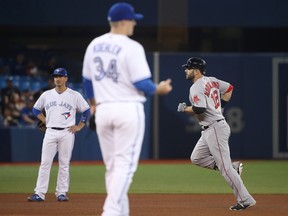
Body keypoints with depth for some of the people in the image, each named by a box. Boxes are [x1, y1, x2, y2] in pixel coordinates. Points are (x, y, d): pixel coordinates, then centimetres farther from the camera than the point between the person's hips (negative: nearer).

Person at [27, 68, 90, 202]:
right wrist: (45, 121, 8)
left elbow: (86, 110, 8)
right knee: (45, 163, -4)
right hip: (50, 132, 2)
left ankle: (62, 193, 6)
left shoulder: (75, 95, 2)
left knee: (64, 164, 0)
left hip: (67, 133, -2)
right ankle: (39, 193, -5)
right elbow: (36, 109, 21)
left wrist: (79, 126, 2)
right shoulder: (46, 95, 9)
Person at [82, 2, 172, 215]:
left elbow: (87, 81, 16)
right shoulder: (132, 47, -12)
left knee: (112, 166, 13)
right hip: (128, 109, -6)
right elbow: (142, 84, -14)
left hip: (103, 110, 6)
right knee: (125, 165, -5)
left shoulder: (94, 45, 8)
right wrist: (159, 88, 6)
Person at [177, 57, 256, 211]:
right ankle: (233, 167, 11)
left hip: (215, 128, -10)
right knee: (196, 158, 15)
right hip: (209, 130, 10)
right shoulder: (211, 81, 13)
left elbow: (199, 109, -28)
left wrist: (184, 109, -9)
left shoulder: (196, 87, -15)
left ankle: (245, 200, -7)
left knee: (224, 167, -8)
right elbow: (229, 88, 25)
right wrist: (220, 106, 23)